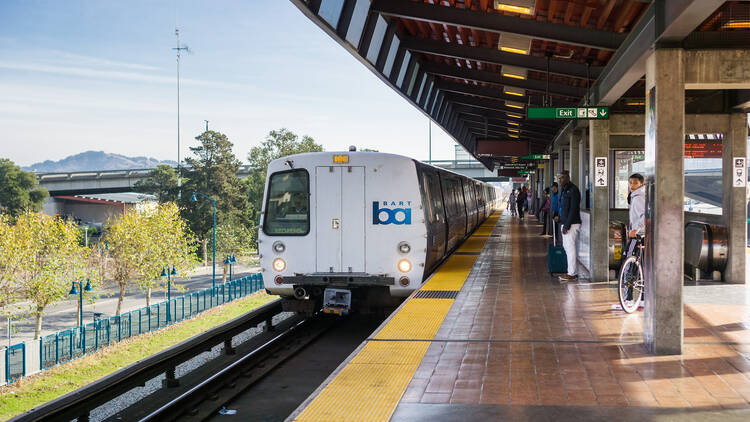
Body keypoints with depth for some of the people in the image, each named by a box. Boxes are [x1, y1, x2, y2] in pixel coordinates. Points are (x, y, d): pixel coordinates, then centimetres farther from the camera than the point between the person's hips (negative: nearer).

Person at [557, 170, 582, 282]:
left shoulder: (573, 190, -14)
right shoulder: (565, 190, 17)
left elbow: (573, 209, -19)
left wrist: (567, 225, -21)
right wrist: (560, 217, 13)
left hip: (571, 224, -10)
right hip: (565, 223, 10)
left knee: (570, 248, -8)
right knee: (567, 247, 12)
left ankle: (572, 274, -5)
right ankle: (574, 272, 18)